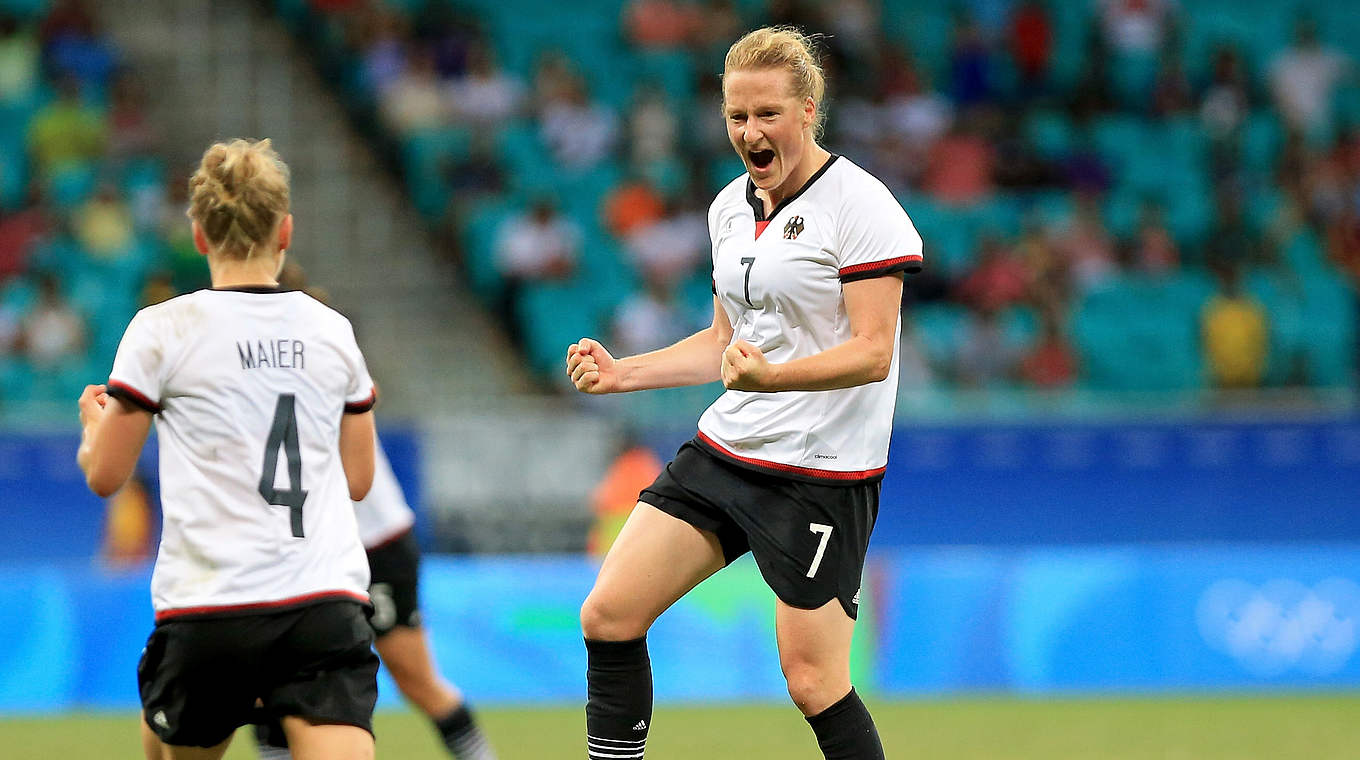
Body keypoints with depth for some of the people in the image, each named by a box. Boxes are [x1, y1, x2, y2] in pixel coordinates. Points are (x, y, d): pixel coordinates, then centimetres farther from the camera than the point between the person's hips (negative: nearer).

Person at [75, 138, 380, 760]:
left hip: (210, 605, -2)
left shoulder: (162, 330, 0)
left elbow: (104, 475, 5)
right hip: (328, 606, 2)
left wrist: (94, 421, 27)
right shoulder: (333, 333, 10)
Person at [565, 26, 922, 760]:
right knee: (608, 614, -1)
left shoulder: (861, 205, -12)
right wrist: (623, 372, 10)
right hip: (724, 449, 7)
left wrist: (771, 377, -33)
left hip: (822, 472, -7)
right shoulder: (732, 206, 11)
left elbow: (873, 353, -18)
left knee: (813, 681, -8)